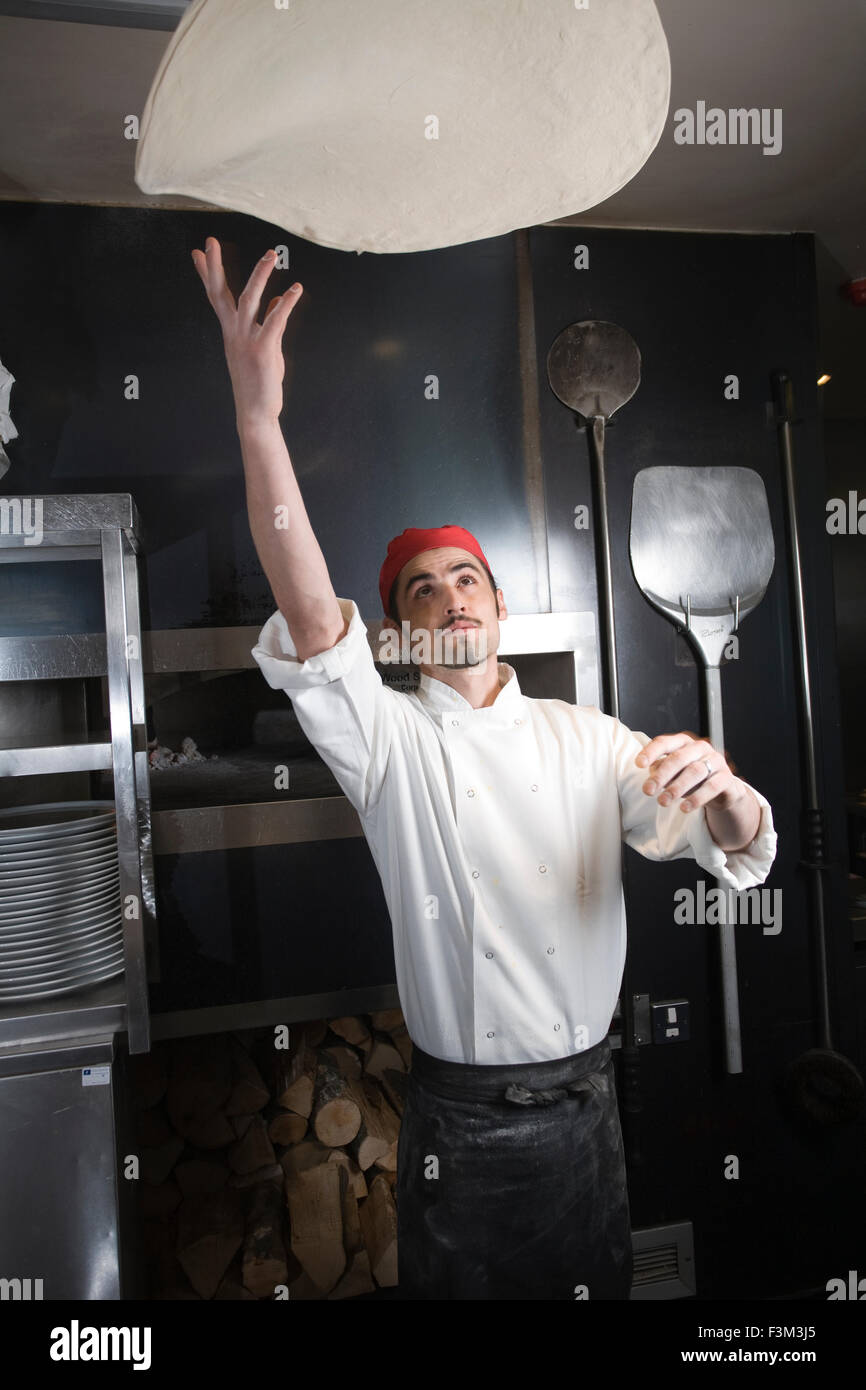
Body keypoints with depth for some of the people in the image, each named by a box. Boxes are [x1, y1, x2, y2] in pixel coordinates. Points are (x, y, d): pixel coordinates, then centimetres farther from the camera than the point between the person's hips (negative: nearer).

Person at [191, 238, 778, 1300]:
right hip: (458, 1121, -2)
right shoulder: (390, 742, -7)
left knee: (593, 1288, 19)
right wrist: (258, 417, -38)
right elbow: (312, 626, -26)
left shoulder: (589, 739, 1)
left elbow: (737, 852, -5)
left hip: (585, 1102, 3)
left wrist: (723, 791, -31)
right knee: (456, 1287, 15)